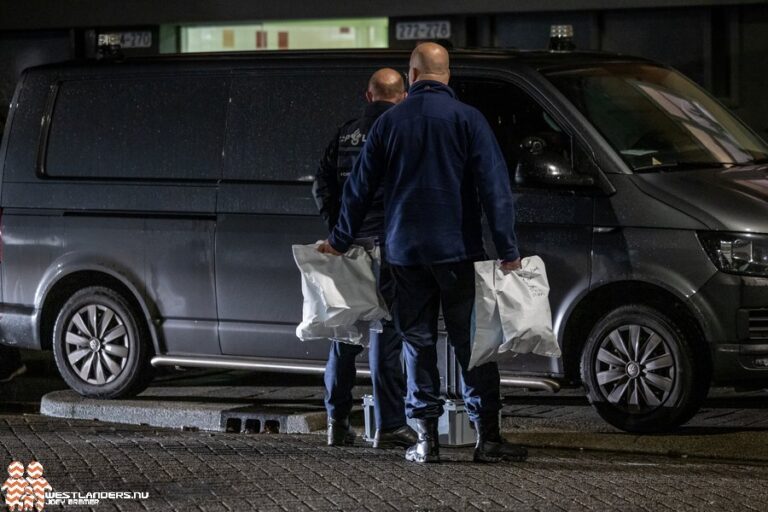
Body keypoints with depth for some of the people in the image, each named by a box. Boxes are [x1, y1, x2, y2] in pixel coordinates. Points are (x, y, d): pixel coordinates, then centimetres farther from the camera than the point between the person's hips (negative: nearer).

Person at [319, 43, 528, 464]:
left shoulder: (389, 122, 5)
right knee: (471, 342, 1)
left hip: (405, 252, 2)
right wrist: (508, 250, -7)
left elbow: (360, 186, 11)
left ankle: (426, 438, 4)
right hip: (457, 251, -2)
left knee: (418, 342, 7)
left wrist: (340, 240, 22)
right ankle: (487, 436, -3)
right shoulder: (468, 119, -3)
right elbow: (494, 187, -8)